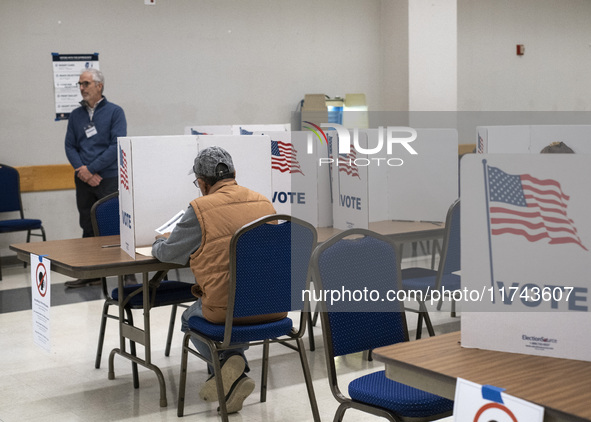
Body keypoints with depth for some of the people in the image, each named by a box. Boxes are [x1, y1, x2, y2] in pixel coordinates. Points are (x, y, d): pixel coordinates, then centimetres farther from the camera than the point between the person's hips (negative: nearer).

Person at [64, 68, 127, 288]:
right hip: (83, 180, 5)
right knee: (88, 227, 10)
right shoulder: (76, 115, 13)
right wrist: (82, 170, -10)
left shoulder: (114, 112, -1)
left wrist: (91, 169, -13)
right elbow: (70, 146, 9)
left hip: (109, 179, -5)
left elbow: (117, 145, -10)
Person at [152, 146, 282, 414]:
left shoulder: (201, 209, -9)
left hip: (227, 309, -5)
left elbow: (169, 253, 3)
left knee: (190, 319, 28)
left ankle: (228, 363, 5)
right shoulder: (264, 202, 7)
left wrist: (159, 243, 27)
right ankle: (232, 378, 25)